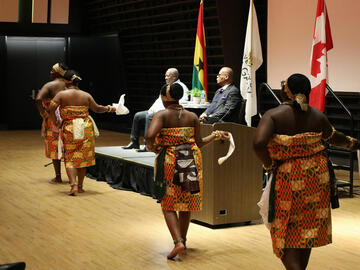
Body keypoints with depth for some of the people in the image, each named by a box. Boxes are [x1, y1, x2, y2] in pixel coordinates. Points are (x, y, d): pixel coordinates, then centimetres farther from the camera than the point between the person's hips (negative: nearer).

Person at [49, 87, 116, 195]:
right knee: (83, 157, 13)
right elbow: (97, 108, 12)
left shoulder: (61, 94, -1)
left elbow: (52, 107, -13)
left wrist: (55, 121, 0)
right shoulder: (86, 95, 5)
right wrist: (109, 108, 30)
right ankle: (80, 186, 18)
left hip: (69, 129, -2)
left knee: (70, 159, 3)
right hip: (86, 129, 2)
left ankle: (73, 185, -15)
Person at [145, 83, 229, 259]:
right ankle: (183, 239, 29)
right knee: (186, 204, 17)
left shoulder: (161, 115, -9)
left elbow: (150, 135, -25)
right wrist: (216, 135, 23)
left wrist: (152, 147, -5)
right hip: (191, 162, 4)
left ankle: (178, 241, -11)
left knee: (168, 205, 5)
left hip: (169, 161, -4)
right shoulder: (192, 117, 4)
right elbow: (199, 143, 8)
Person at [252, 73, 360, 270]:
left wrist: (269, 165, -11)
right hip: (318, 176, 4)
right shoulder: (317, 115, 0)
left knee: (285, 231, 5)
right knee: (309, 225, 17)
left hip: (287, 178, -4)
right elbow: (334, 138, 17)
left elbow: (258, 143, -28)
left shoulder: (273, 115, -14)